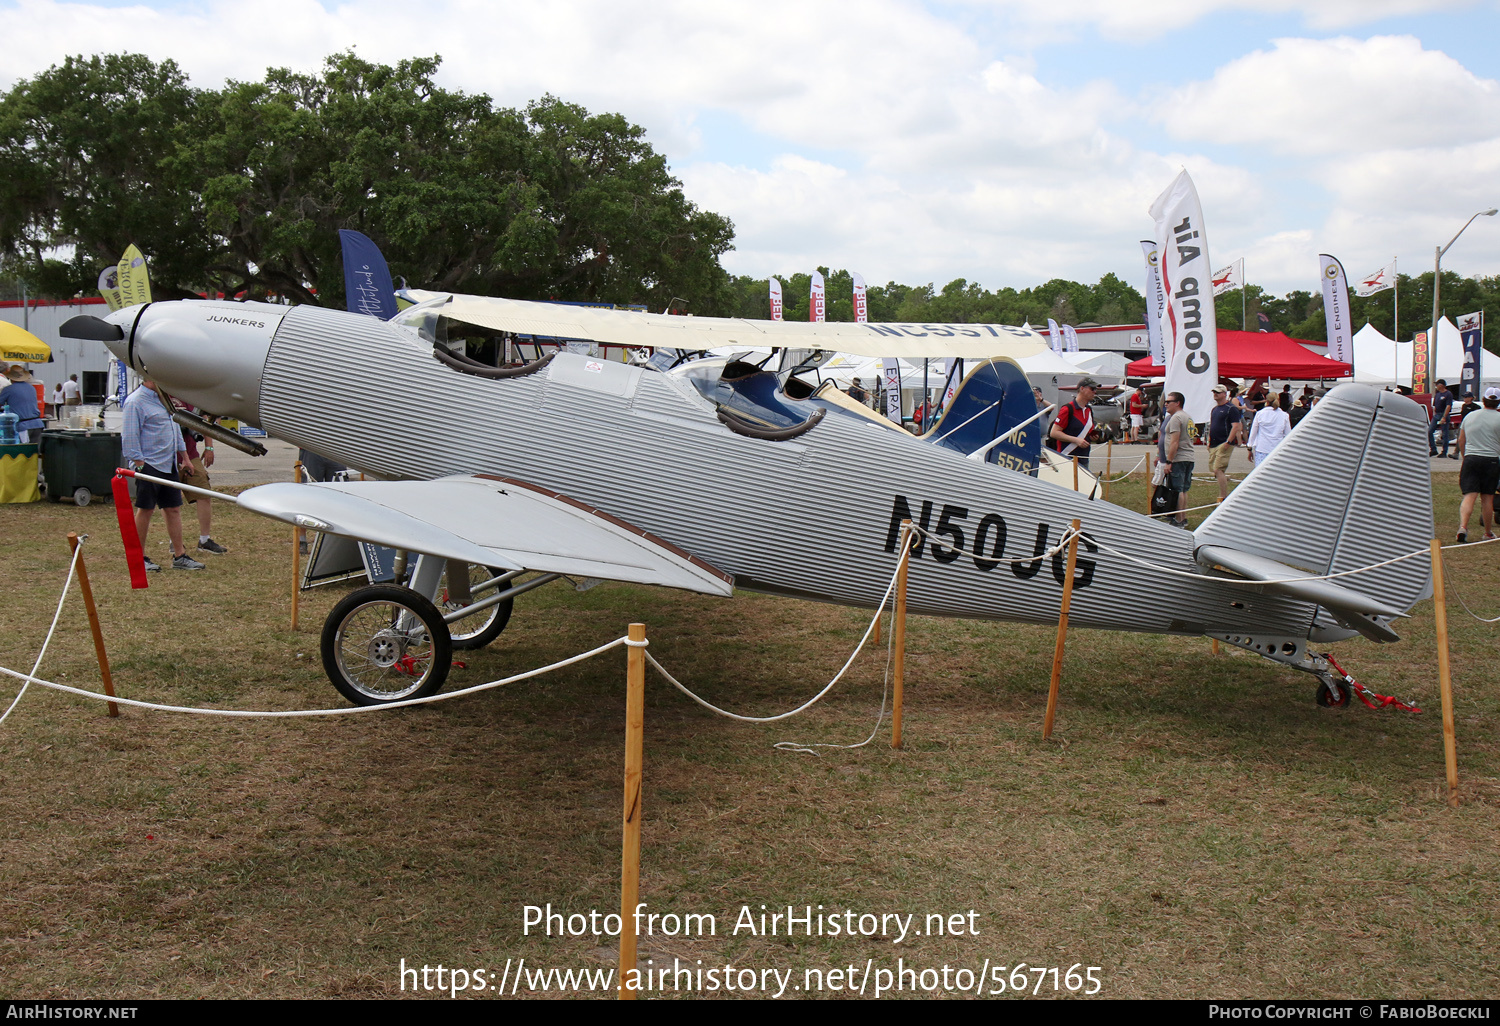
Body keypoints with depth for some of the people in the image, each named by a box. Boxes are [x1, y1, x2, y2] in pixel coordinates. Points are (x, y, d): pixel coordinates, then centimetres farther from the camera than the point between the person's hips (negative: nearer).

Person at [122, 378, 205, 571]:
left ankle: (179, 556, 13)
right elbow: (130, 437, -14)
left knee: (174, 509, 8)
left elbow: (174, 427, 23)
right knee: (145, 510, 0)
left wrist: (184, 457, 23)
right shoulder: (135, 402, -11)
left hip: (169, 464, 8)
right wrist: (139, 465, -17)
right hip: (149, 465, -8)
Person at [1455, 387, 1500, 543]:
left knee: (1469, 496, -4)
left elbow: (1461, 441, 18)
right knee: (1487, 498, 6)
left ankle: (1463, 526, -25)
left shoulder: (1469, 416, 10)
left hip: (1470, 459, 2)